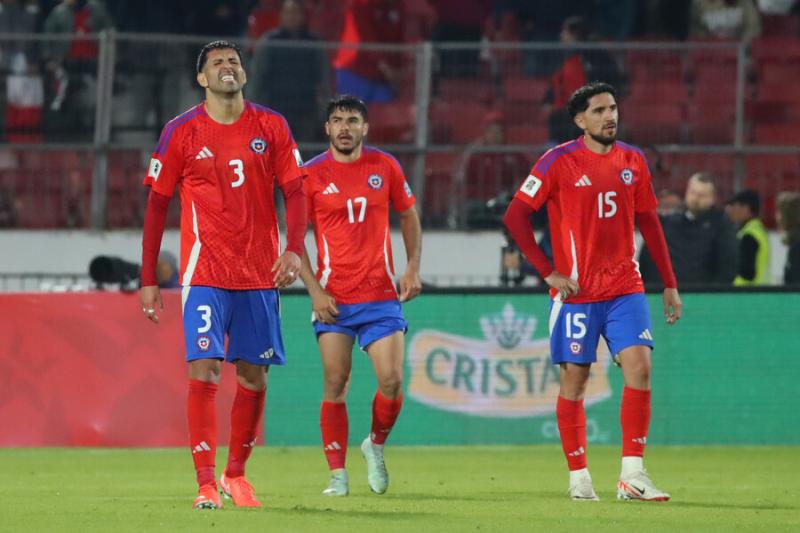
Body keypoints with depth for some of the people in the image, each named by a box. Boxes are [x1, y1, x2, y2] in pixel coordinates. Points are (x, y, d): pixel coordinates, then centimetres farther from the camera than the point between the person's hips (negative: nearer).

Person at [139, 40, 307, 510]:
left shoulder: (271, 127, 5)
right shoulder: (181, 133, 0)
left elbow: (295, 192, 5)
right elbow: (157, 206, 5)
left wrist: (294, 250, -12)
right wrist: (148, 280, 2)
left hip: (260, 274, 3)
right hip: (204, 273, -3)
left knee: (255, 376, 7)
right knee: (203, 371, -13)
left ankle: (236, 473, 23)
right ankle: (206, 484, -13)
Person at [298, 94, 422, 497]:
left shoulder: (385, 166, 4)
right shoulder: (312, 174, -2)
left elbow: (409, 215, 16)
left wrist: (413, 268, 4)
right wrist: (314, 290, -8)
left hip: (381, 296, 1)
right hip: (333, 299, -1)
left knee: (392, 381, -8)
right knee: (335, 386, -2)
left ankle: (376, 445, 20)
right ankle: (337, 475, 6)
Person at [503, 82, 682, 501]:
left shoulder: (633, 161, 7)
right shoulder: (559, 161, -7)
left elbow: (648, 222, 16)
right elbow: (515, 216, -6)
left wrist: (669, 285, 13)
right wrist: (548, 272, -10)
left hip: (625, 289, 3)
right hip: (576, 291, -3)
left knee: (639, 366, -12)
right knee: (574, 379, 1)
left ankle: (632, 475, -9)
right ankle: (579, 478, 13)